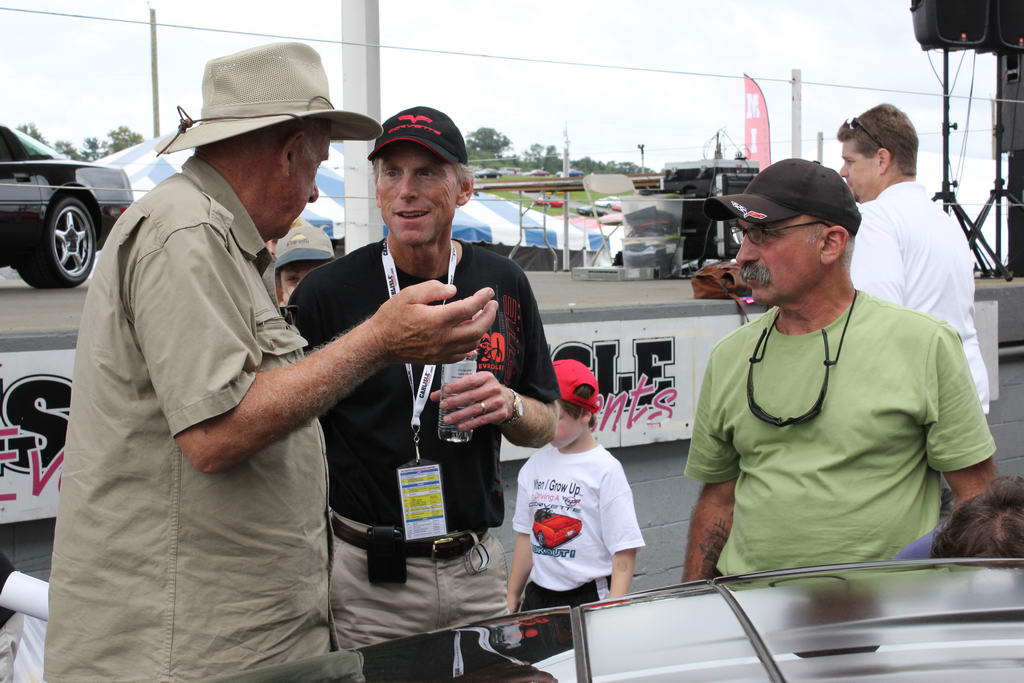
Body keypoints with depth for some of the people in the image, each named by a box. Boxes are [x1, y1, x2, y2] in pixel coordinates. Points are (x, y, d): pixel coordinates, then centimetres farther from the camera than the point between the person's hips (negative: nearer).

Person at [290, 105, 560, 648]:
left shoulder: (504, 286, 5)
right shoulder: (326, 293, -7)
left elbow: (545, 426, 12)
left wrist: (508, 407, -11)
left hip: (478, 568, 4)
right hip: (366, 579, -3)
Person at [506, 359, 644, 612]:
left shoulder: (605, 469, -10)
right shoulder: (535, 465, 6)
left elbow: (624, 549, -11)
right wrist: (512, 596, 12)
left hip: (590, 596, -5)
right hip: (539, 596, 5)